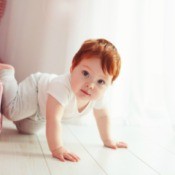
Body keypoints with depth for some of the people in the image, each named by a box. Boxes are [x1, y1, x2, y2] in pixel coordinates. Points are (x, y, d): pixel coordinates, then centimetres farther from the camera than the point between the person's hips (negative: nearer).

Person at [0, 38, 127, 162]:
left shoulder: (99, 95, -26)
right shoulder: (62, 87, -49)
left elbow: (102, 116, -7)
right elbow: (53, 119, -51)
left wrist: (108, 141, -3)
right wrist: (57, 149, -55)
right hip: (34, 90, -6)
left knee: (26, 129, 20)